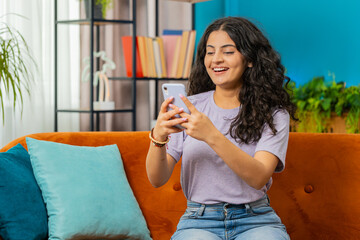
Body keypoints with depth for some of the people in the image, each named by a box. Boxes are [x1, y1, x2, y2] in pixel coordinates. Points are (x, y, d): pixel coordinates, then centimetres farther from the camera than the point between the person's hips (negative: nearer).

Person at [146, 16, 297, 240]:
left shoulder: (273, 114, 0)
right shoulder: (190, 107, 6)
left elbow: (259, 178, -17)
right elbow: (157, 179, 0)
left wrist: (212, 136, -30)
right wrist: (158, 137, -22)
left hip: (255, 219, 0)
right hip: (199, 220, 0)